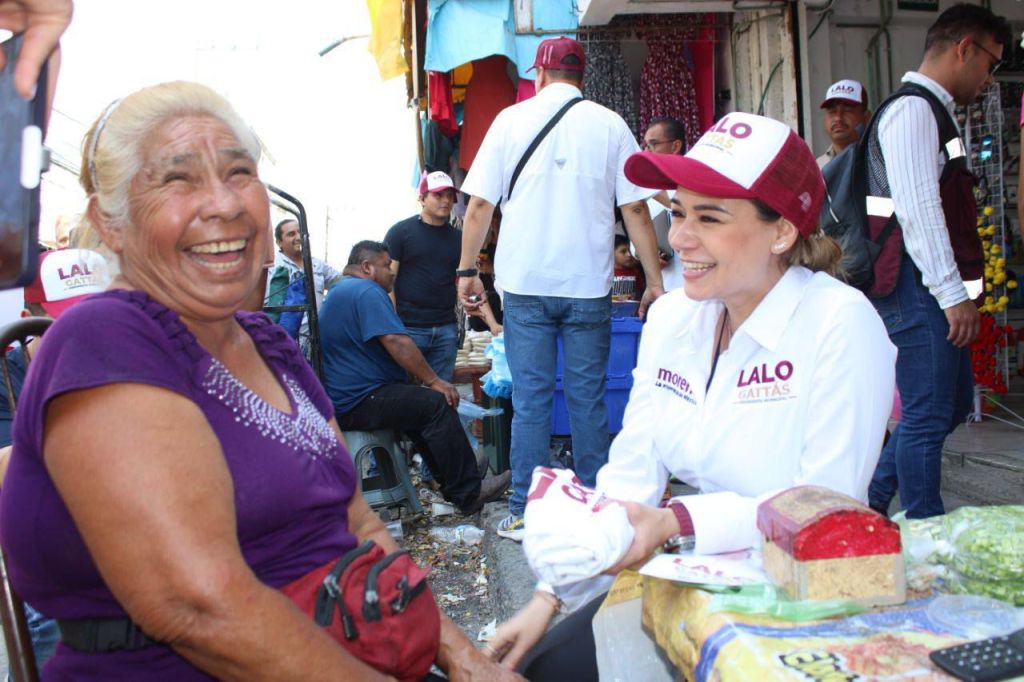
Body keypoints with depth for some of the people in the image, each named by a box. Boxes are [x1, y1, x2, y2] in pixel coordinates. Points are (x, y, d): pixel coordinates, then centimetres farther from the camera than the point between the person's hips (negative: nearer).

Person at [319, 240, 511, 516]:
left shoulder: (340, 292, 23)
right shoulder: (367, 291, -13)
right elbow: (396, 342, -23)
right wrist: (434, 381, -16)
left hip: (342, 398, 12)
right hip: (357, 403, -12)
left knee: (422, 405, 19)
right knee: (437, 405, -16)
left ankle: (452, 486, 18)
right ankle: (468, 493, -13)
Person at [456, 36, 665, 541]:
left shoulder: (511, 120, 5)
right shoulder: (610, 126, 5)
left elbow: (479, 206, 1)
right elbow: (635, 211, 1)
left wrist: (466, 270, 10)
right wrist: (654, 282, 5)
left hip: (525, 284, 0)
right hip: (588, 286, 1)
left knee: (530, 399, 5)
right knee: (588, 399, 9)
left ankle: (524, 514, 10)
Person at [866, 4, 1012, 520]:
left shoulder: (931, 111, 21)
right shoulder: (912, 110, -11)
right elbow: (917, 209, -21)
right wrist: (953, 294, -22)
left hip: (936, 289, 11)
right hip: (916, 287, -11)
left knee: (952, 404, 17)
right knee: (928, 415, -4)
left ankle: (873, 498, 25)